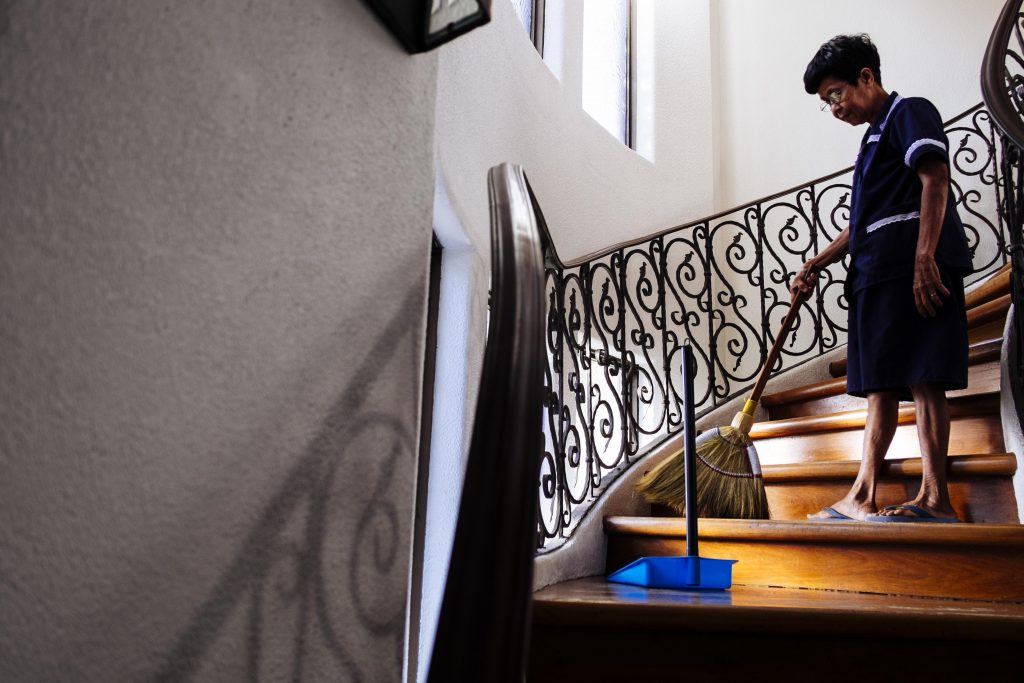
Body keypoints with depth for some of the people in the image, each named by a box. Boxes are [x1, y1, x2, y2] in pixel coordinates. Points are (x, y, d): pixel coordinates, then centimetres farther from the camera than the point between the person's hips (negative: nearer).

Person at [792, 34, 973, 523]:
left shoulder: (910, 112, 2)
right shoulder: (875, 138, 28)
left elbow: (935, 179, -13)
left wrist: (924, 257, -24)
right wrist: (816, 264, 22)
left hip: (912, 269, -9)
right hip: (877, 272, 9)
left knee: (920, 376, -13)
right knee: (883, 382, 7)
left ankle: (935, 499, -13)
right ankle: (861, 497, 9)